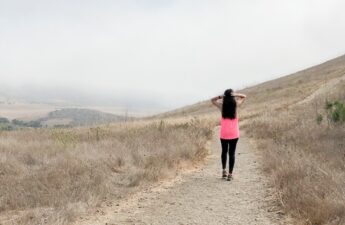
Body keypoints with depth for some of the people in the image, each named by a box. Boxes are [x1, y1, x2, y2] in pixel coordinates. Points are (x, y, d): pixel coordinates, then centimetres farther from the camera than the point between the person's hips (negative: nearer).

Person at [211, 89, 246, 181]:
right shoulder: (236, 104, -4)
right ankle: (230, 174, 0)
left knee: (224, 151, 19)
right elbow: (244, 97, 12)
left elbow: (212, 100, 16)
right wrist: (235, 95, -6)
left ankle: (224, 171, 16)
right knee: (232, 153, 2)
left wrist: (220, 96, -3)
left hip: (224, 133, 1)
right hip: (234, 134, -1)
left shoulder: (222, 105, -2)